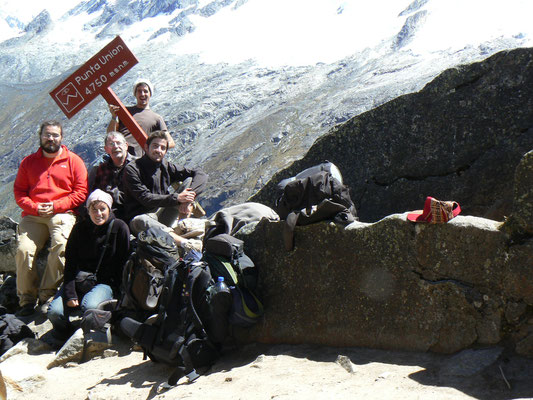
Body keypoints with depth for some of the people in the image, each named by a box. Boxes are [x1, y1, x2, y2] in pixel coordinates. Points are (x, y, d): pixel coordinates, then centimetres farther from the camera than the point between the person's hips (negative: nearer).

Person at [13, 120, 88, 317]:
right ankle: (27, 299, -11)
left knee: (61, 247, -30)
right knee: (23, 250, -22)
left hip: (63, 214, -2)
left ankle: (47, 296, -21)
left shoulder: (73, 160, 10)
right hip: (33, 215, 2)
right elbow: (19, 191, 14)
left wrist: (56, 206, -9)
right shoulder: (29, 161, 18)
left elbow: (81, 192, 3)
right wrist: (34, 207, -6)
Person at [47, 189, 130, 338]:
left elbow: (123, 264, -1)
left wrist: (116, 292, -9)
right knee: (55, 311, -23)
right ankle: (64, 338, 9)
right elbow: (70, 263, 0)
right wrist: (70, 294, -12)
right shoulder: (80, 227, 4)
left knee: (89, 307, -35)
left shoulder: (119, 227, -3)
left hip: (105, 283, -3)